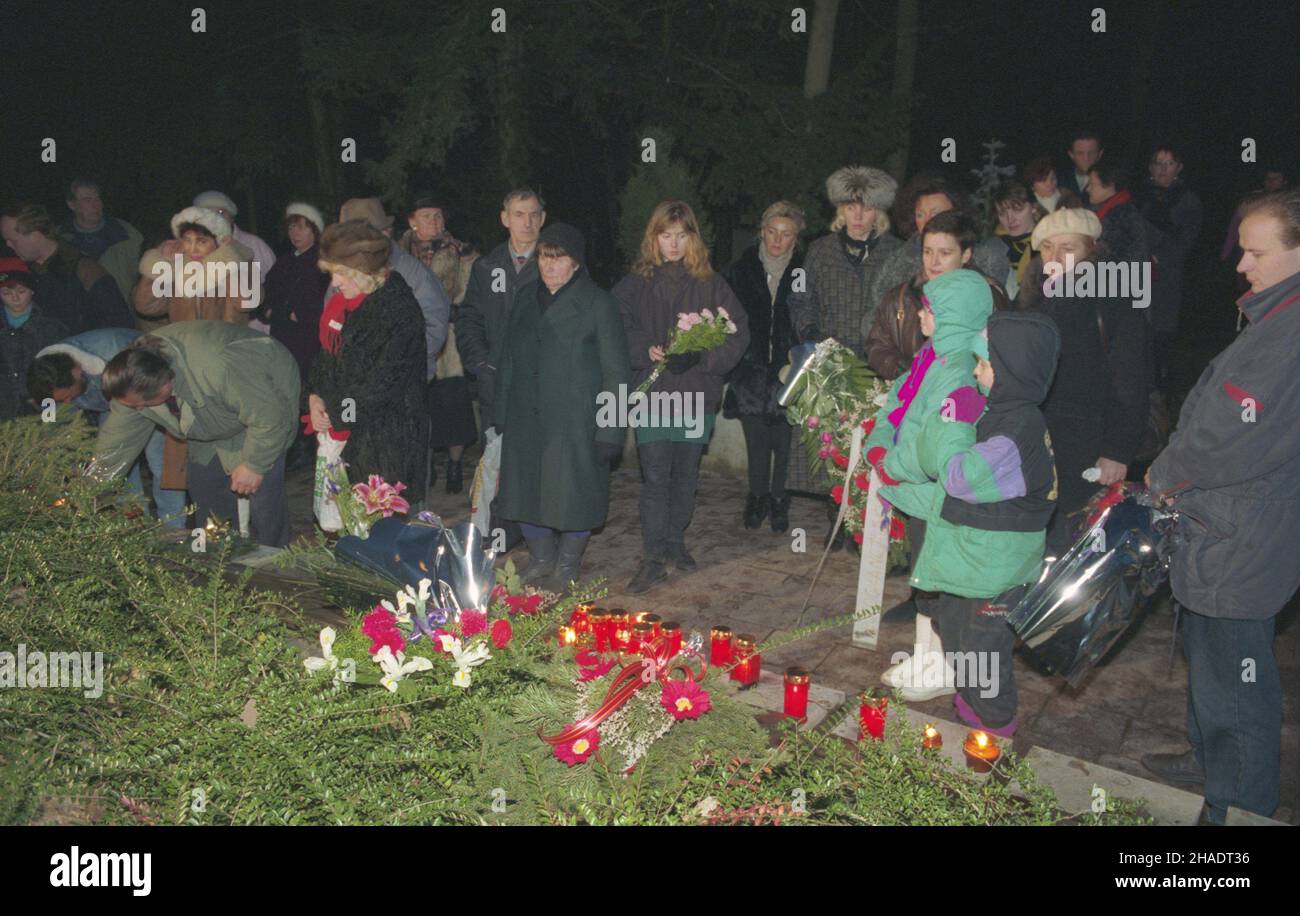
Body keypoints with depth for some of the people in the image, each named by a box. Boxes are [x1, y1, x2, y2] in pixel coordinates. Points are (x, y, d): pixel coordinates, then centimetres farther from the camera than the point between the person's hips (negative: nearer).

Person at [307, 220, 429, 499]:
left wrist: (336, 415, -11)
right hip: (344, 432, 8)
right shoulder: (342, 303, 10)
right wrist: (315, 397, 2)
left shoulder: (400, 311, -16)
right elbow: (325, 356, 20)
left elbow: (383, 383, -18)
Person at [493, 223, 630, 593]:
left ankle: (568, 567, 23)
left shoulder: (598, 303, -4)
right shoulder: (527, 299, 12)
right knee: (525, 491, 9)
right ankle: (541, 560, 31)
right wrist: (501, 416, 12)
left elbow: (615, 371, -6)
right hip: (526, 420, 5)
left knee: (572, 493, 1)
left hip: (574, 422, -5)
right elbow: (508, 360, 17)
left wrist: (609, 430, -12)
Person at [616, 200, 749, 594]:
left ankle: (675, 542, 29)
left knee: (686, 474, 13)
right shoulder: (634, 283, 4)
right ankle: (653, 559, -2)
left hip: (697, 394, 2)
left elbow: (738, 332, -1)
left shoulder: (711, 284, 4)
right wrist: (646, 351, -16)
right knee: (655, 478, -5)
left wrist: (701, 356, -16)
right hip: (652, 392, -2)